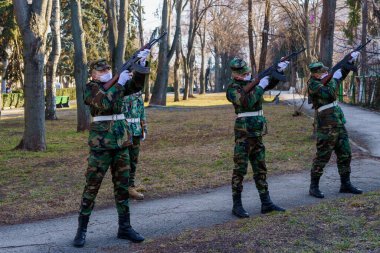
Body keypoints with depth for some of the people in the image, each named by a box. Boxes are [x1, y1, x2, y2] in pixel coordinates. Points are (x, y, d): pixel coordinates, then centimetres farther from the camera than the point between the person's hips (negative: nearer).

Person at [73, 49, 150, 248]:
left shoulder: (116, 84, 12)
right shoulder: (90, 88, -4)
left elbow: (137, 85, -1)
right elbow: (105, 102, -21)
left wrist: (139, 66, -16)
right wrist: (119, 83, -17)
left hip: (121, 142, 6)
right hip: (101, 143, -5)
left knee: (122, 185, 8)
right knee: (92, 186, -2)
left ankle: (125, 227, 16)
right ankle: (82, 229, 6)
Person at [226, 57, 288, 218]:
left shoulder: (251, 83, 13)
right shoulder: (233, 88, -10)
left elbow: (271, 83, 23)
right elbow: (247, 102, -25)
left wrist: (279, 71, 6)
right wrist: (260, 87, -16)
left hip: (257, 134, 8)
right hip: (243, 133, -8)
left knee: (260, 168, 9)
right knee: (240, 169, -3)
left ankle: (266, 203, 14)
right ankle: (237, 205, 4)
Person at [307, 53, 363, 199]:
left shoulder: (324, 80, 10)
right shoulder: (313, 84, -14)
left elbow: (341, 74, 26)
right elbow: (330, 94, -27)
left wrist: (351, 60, 15)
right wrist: (335, 78, -17)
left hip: (339, 124, 9)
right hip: (326, 127, -8)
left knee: (345, 154, 11)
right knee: (322, 156, -3)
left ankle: (345, 184, 21)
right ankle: (314, 187, 6)